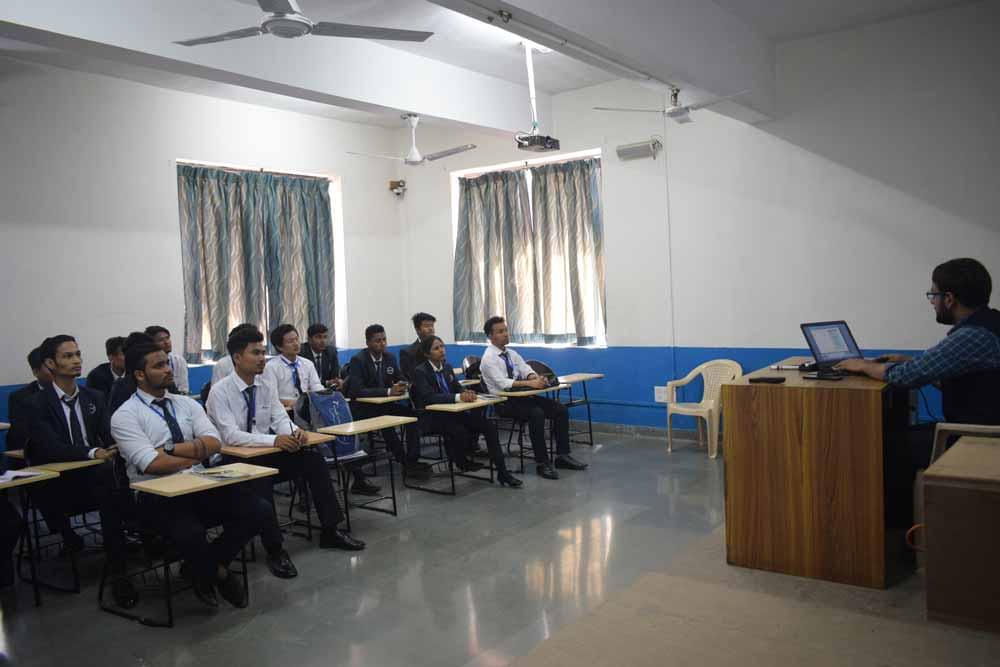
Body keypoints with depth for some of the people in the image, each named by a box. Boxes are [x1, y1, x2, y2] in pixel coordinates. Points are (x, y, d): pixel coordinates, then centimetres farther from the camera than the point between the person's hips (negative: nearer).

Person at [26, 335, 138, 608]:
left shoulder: (95, 398, 12)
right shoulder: (37, 404, -3)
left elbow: (109, 437, 2)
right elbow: (51, 448, -17)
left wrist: (114, 449, -23)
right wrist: (93, 453, -33)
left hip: (98, 476, 4)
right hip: (58, 483, -4)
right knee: (107, 474, -34)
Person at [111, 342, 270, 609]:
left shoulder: (186, 404, 13)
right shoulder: (125, 415, -3)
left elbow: (213, 443, -2)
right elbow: (151, 464, -16)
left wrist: (170, 449, -13)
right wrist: (196, 454, -6)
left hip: (200, 487, 5)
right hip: (157, 498, -5)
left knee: (259, 510, -17)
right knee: (191, 534, -35)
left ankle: (208, 566, 7)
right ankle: (217, 571, 2)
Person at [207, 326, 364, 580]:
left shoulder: (265, 388, 5)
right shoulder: (220, 392, -14)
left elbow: (281, 419, 0)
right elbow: (231, 436, -25)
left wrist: (293, 432, -25)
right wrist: (274, 440, -36)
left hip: (267, 454, 6)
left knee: (314, 459, -16)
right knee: (260, 479, -38)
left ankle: (330, 531, -8)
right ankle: (274, 549, -23)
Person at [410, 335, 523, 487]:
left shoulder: (447, 367, 8)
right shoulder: (420, 372, -13)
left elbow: (457, 388, 10)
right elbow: (429, 397, -25)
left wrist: (466, 393, -16)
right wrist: (458, 397, -35)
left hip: (451, 412, 7)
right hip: (432, 416, -6)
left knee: (489, 426, -12)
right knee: (460, 431, -35)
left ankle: (502, 472, -10)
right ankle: (461, 461, -1)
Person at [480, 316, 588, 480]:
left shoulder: (511, 353, 13)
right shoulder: (489, 358, -11)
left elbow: (526, 371, 4)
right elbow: (503, 383, -24)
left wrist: (537, 378, -20)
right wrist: (530, 383, -34)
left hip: (522, 396, 8)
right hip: (504, 402, -8)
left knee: (560, 409, -8)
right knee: (537, 414, -32)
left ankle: (563, 456, -2)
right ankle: (542, 463, -22)